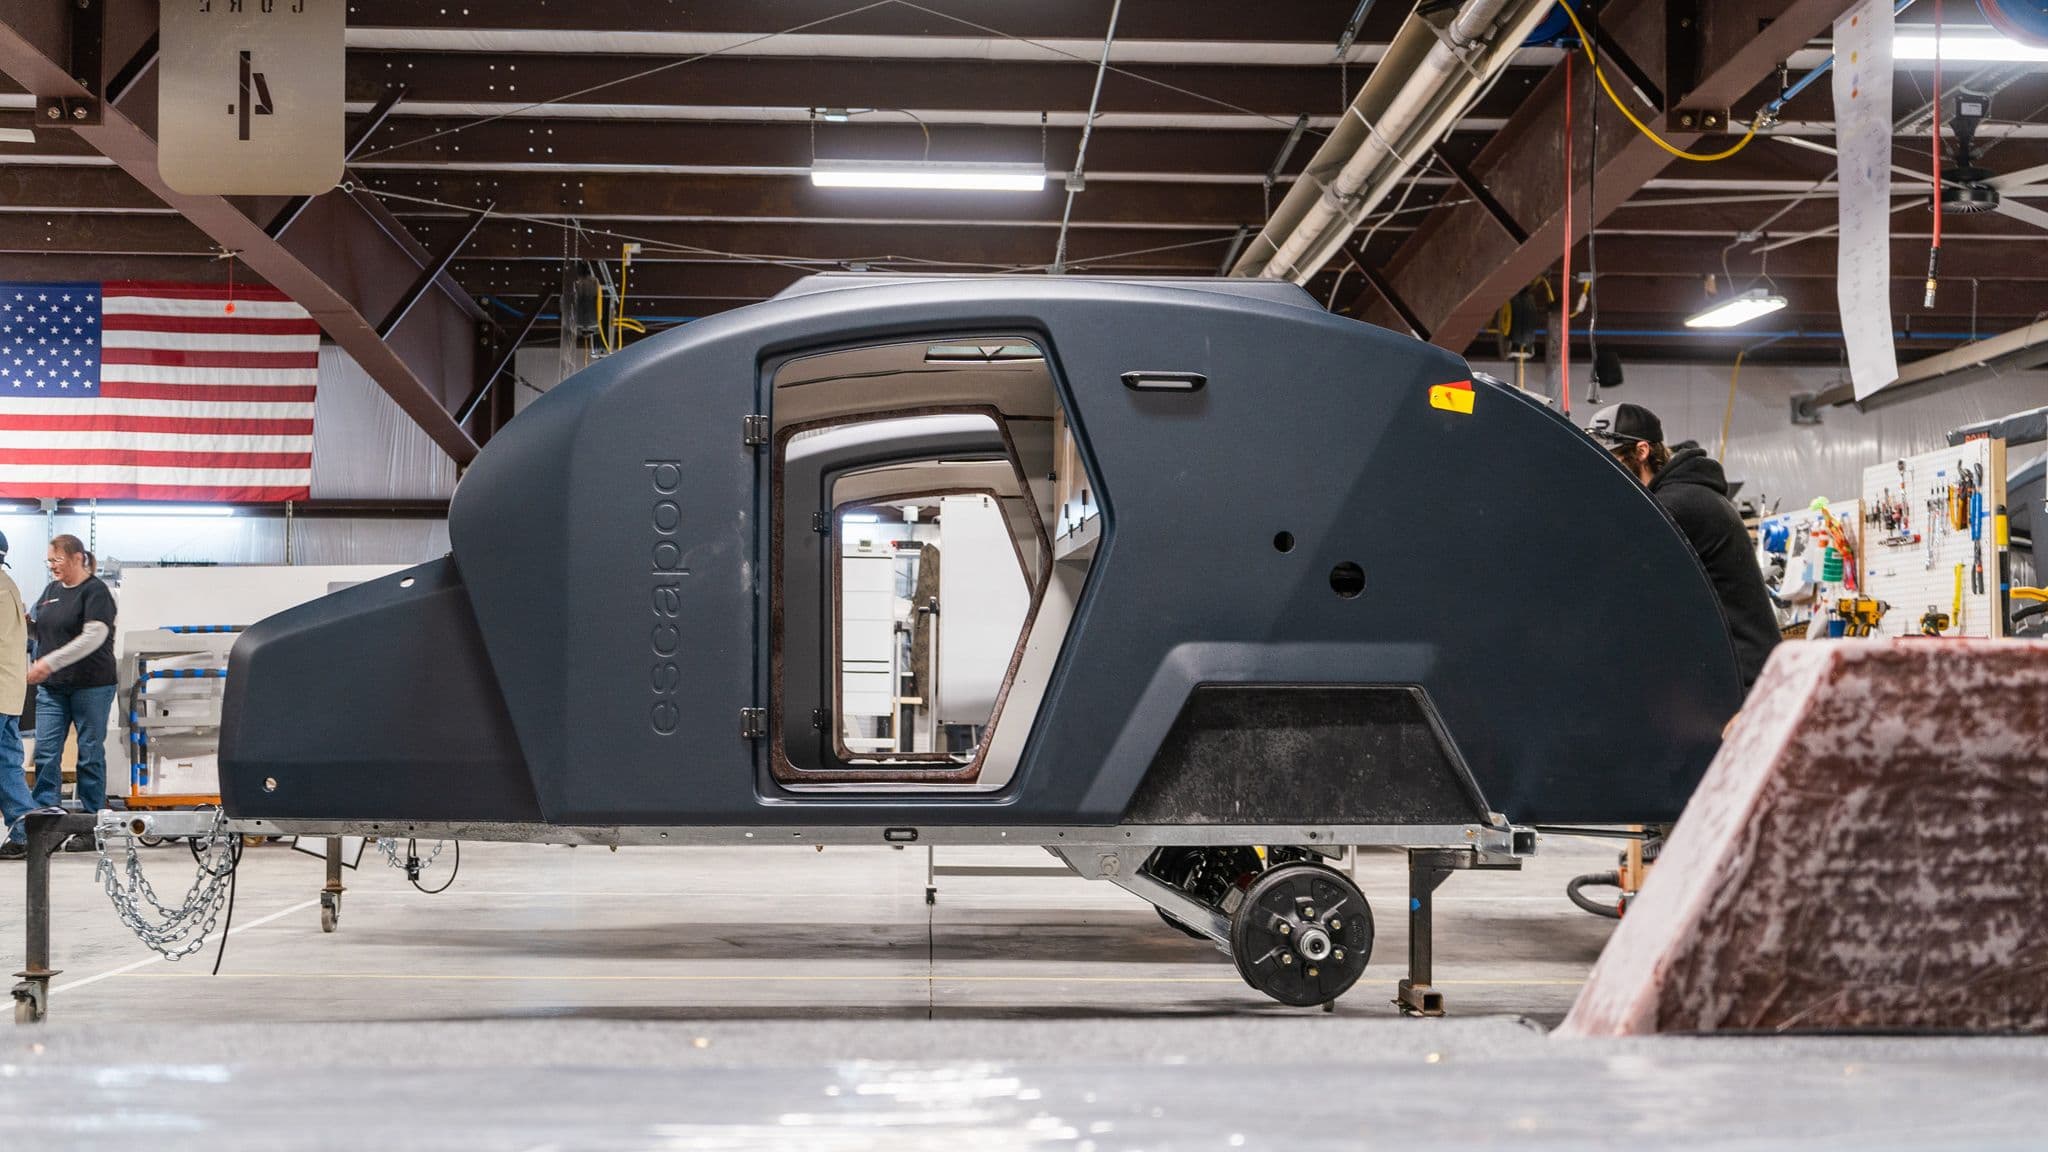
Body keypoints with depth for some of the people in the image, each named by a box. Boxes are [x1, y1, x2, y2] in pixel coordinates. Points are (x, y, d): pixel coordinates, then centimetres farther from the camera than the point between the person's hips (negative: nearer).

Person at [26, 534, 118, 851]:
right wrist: (27, 622, 1)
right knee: (46, 755, -1)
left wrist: (50, 661, -25)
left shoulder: (95, 592, -8)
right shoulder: (52, 590, 14)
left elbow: (94, 636, -19)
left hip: (91, 685, -6)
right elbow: (42, 632, 24)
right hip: (52, 688, 6)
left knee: (90, 755, 1)